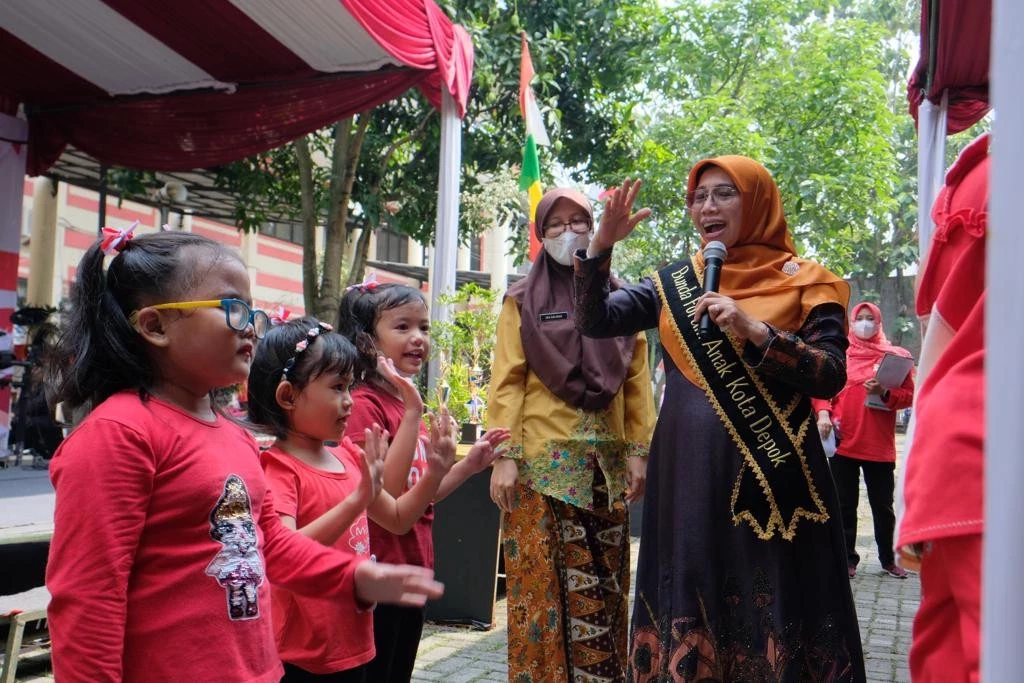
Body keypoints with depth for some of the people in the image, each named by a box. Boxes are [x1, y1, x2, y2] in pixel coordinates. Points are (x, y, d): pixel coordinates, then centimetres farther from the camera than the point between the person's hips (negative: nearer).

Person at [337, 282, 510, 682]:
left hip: (413, 568, 9)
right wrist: (413, 411, -26)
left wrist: (468, 465, 5)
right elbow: (384, 492, -25)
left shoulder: (404, 404, 12)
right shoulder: (365, 404, -15)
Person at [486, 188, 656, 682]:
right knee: (541, 582, 0)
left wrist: (638, 450, 2)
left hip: (606, 462, 3)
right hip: (541, 461, -2)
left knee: (603, 584, 6)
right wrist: (504, 456, -10)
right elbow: (507, 382, -2)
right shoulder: (523, 300, 5)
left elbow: (637, 382, 9)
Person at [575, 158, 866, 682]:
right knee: (688, 605, 8)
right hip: (686, 472, 3)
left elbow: (831, 376, -8)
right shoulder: (674, 283, 11)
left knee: (769, 609, 1)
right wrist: (602, 243, -8)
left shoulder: (802, 282, 2)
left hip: (771, 474, -3)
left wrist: (755, 332, -20)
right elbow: (594, 321, 4)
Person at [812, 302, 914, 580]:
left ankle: (888, 559, 23)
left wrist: (884, 393, -16)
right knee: (845, 505, 6)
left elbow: (909, 396, 2)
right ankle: (848, 559, 16)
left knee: (883, 505, 8)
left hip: (879, 444, 0)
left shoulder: (895, 356, 6)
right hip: (843, 441, 0)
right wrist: (823, 413, -15)